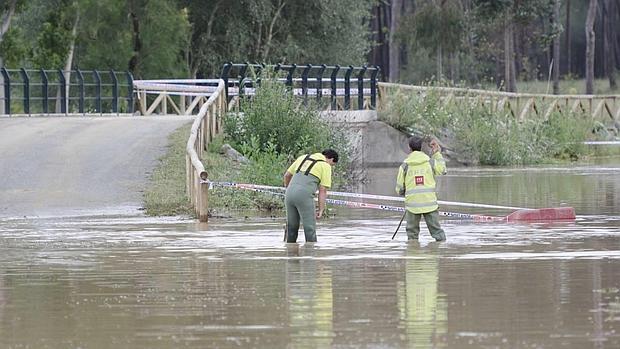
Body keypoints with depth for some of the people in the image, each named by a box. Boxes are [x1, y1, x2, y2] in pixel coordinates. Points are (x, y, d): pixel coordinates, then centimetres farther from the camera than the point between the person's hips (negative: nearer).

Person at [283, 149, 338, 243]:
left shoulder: (303, 158, 23)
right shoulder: (326, 166, 6)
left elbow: (287, 175, 27)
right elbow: (322, 190, 1)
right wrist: (321, 210, 4)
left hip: (290, 194, 6)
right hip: (305, 196, -6)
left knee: (292, 227, 16)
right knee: (310, 228, 1)